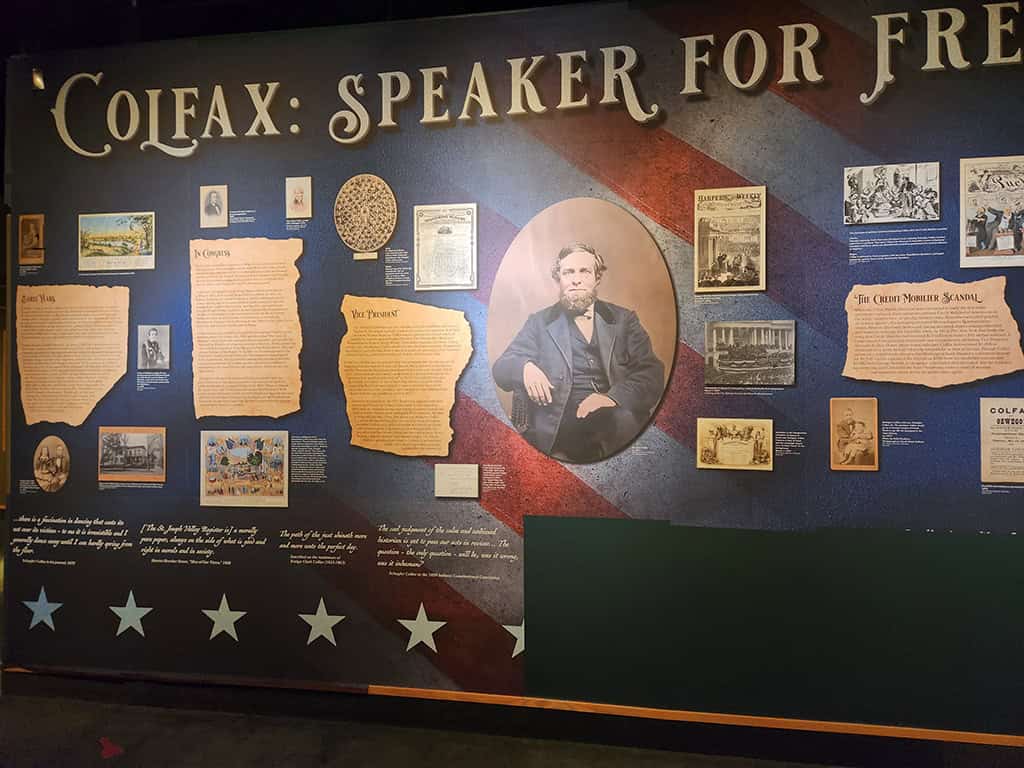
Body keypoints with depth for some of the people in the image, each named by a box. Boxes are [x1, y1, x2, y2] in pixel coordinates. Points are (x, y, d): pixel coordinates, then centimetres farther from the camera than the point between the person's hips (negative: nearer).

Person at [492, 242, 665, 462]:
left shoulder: (624, 319, 17)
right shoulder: (540, 322, 18)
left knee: (625, 420, -34)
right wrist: (524, 367, -15)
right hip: (558, 425, 0)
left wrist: (614, 397, -15)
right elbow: (500, 369, 10)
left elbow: (653, 372, 5)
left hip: (616, 415, 0)